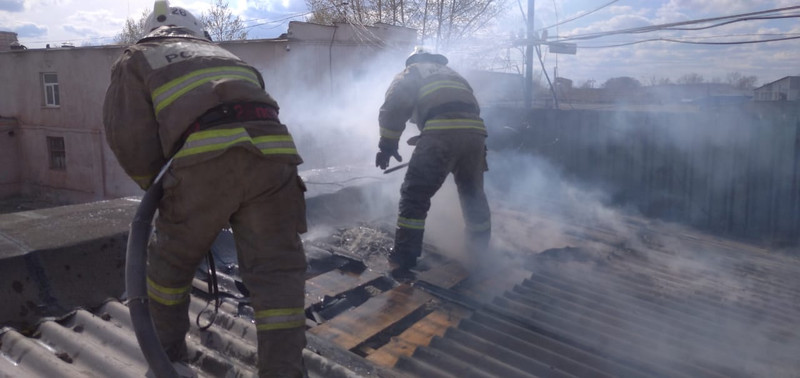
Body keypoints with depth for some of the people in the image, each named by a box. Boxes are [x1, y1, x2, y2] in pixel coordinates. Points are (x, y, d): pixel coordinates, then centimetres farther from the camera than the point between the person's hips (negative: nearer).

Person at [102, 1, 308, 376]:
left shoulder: (136, 59, 25)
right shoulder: (222, 54, 37)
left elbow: (128, 138, 10)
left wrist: (157, 186, 25)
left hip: (205, 159, -2)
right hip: (272, 151, 3)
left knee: (172, 262, 21)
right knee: (277, 268, 8)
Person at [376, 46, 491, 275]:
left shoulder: (411, 73, 21)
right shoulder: (452, 73, 38)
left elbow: (394, 107, 3)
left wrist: (387, 145, 6)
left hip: (441, 133, -5)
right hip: (475, 132, 6)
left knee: (415, 195, 2)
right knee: (473, 193, 23)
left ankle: (403, 258, 1)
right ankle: (480, 249, 35)